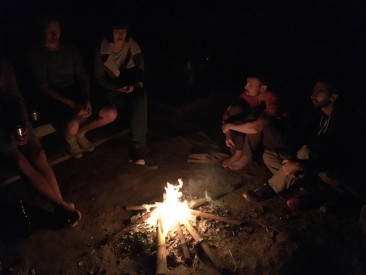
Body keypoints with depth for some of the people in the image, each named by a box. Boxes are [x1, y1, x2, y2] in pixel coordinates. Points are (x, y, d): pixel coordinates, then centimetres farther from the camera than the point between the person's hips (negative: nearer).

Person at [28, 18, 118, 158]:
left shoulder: (71, 50, 9)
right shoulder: (36, 54, -4)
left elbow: (83, 77, 7)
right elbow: (43, 87, -11)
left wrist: (87, 100, -12)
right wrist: (70, 103, -22)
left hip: (76, 95, 5)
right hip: (54, 100, -4)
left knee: (111, 114, -14)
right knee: (72, 126, -36)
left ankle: (80, 132, 13)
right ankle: (70, 138, 6)